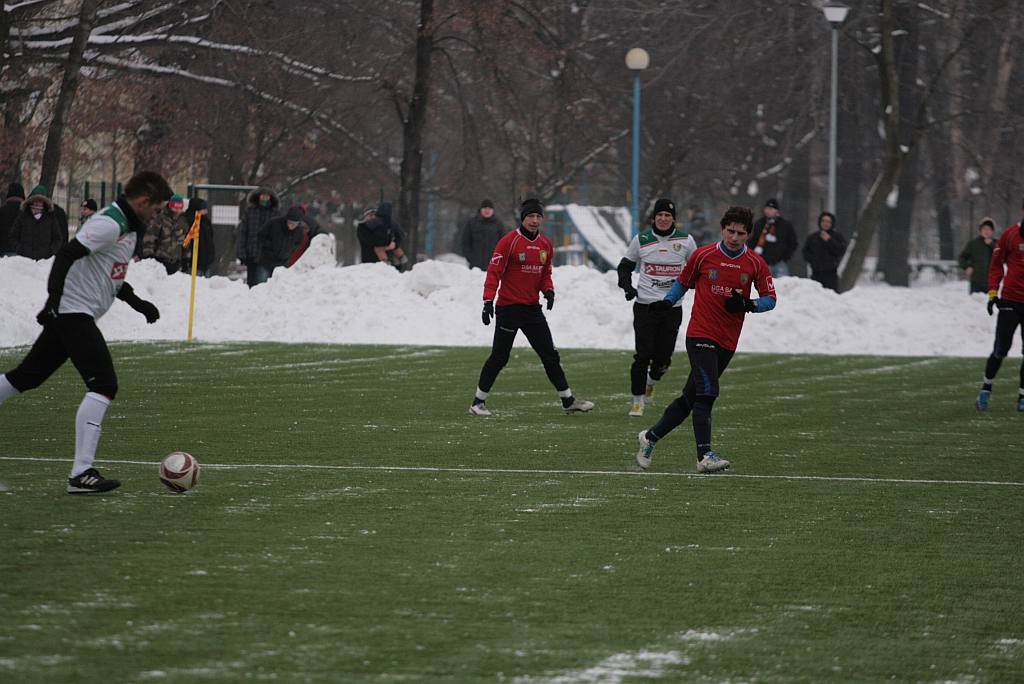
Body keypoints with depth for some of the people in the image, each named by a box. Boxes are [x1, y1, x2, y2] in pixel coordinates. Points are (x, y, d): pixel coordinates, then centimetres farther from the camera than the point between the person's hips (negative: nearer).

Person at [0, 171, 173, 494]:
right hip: (74, 312, -11)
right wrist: (54, 299, -29)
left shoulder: (127, 227, 16)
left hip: (64, 315, 11)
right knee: (104, 385, -15)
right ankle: (81, 474, -19)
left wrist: (137, 303, 17)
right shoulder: (109, 224, -17)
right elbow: (67, 255, -24)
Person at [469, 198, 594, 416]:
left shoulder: (546, 245, 9)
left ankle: (568, 400, 13)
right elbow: (494, 272, -13)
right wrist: (488, 301, -20)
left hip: (532, 308, 6)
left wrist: (548, 290, -2)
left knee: (550, 355, 7)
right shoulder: (509, 242, -11)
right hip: (509, 307, -6)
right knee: (499, 357, -2)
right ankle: (478, 402, 8)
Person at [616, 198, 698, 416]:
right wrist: (627, 286, -8)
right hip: (645, 305, -1)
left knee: (664, 357, 3)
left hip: (673, 306, 1)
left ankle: (651, 380, 38)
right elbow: (625, 266, 11)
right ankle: (638, 400, 3)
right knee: (643, 355, -8)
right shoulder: (641, 240, 0)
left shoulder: (686, 241, 0)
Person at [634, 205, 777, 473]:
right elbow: (683, 281, 14)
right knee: (707, 392, -19)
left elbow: (770, 299, 6)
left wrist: (747, 304, -12)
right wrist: (668, 302, -2)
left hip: (727, 341, 4)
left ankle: (650, 436, 26)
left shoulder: (755, 264, 3)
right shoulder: (703, 256, -1)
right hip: (700, 334, -4)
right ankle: (704, 455, -23)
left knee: (691, 397, 10)